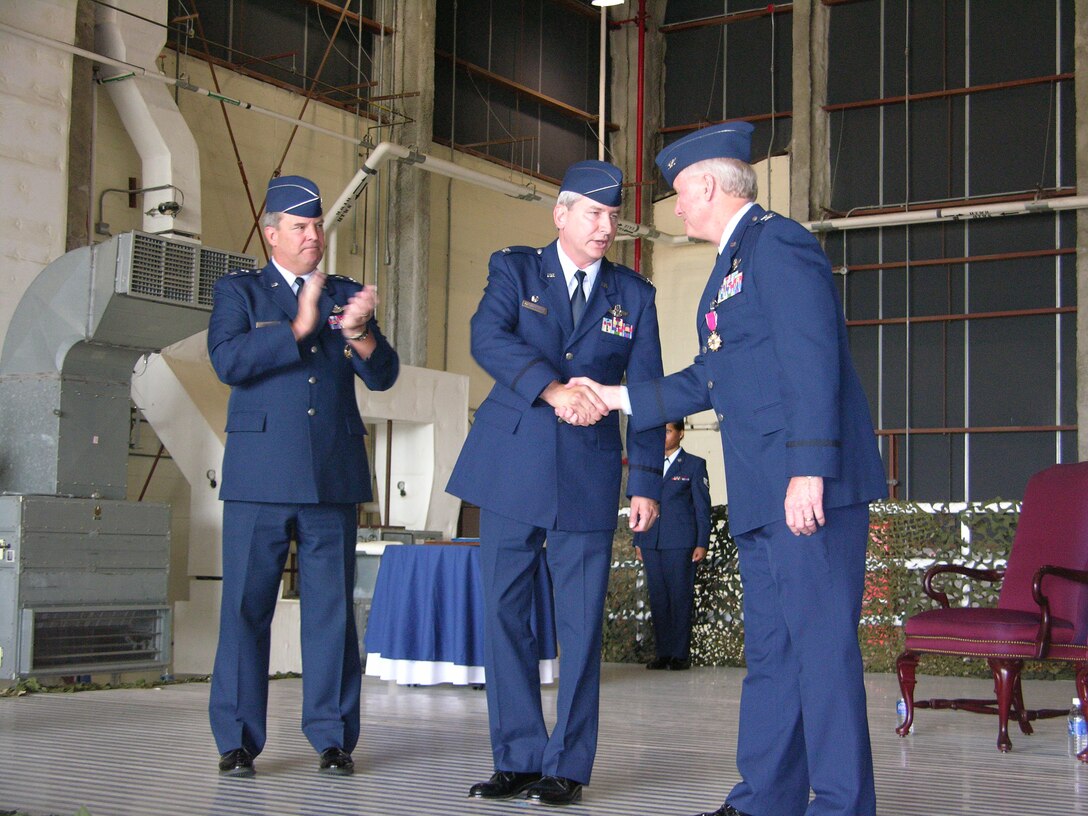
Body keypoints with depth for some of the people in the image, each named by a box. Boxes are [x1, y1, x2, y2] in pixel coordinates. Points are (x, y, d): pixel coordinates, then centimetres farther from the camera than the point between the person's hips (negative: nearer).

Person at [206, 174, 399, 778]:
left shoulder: (346, 295, 16)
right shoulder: (238, 291, 9)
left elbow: (383, 376, 7)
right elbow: (227, 361, -9)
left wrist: (359, 333, -12)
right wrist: (298, 327, -15)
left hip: (333, 478, 2)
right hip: (260, 476, -2)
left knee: (332, 610, 3)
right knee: (245, 608, 0)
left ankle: (332, 738, 10)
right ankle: (237, 741, 9)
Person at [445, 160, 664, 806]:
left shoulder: (634, 295, 10)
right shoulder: (515, 270, 5)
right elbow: (488, 339, -13)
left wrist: (646, 482, 0)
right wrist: (554, 390, -28)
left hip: (589, 478, 0)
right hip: (512, 468, 0)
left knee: (581, 625, -1)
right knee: (505, 614, 2)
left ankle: (567, 766, 7)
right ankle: (518, 759, 12)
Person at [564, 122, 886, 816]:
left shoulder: (777, 242, -8)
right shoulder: (734, 261, 23)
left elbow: (813, 360, -18)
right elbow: (710, 380, 29)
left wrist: (808, 470, -25)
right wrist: (618, 397, 31)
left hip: (808, 487, -10)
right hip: (763, 496, 10)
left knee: (821, 643, -8)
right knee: (770, 651, 12)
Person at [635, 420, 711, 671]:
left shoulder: (694, 464, 5)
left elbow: (702, 506, 1)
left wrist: (702, 543, -6)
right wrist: (638, 541, 13)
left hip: (680, 543, -4)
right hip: (651, 543, 4)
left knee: (680, 597, -4)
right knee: (657, 598, 4)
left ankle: (680, 654, 2)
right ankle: (662, 653, 9)